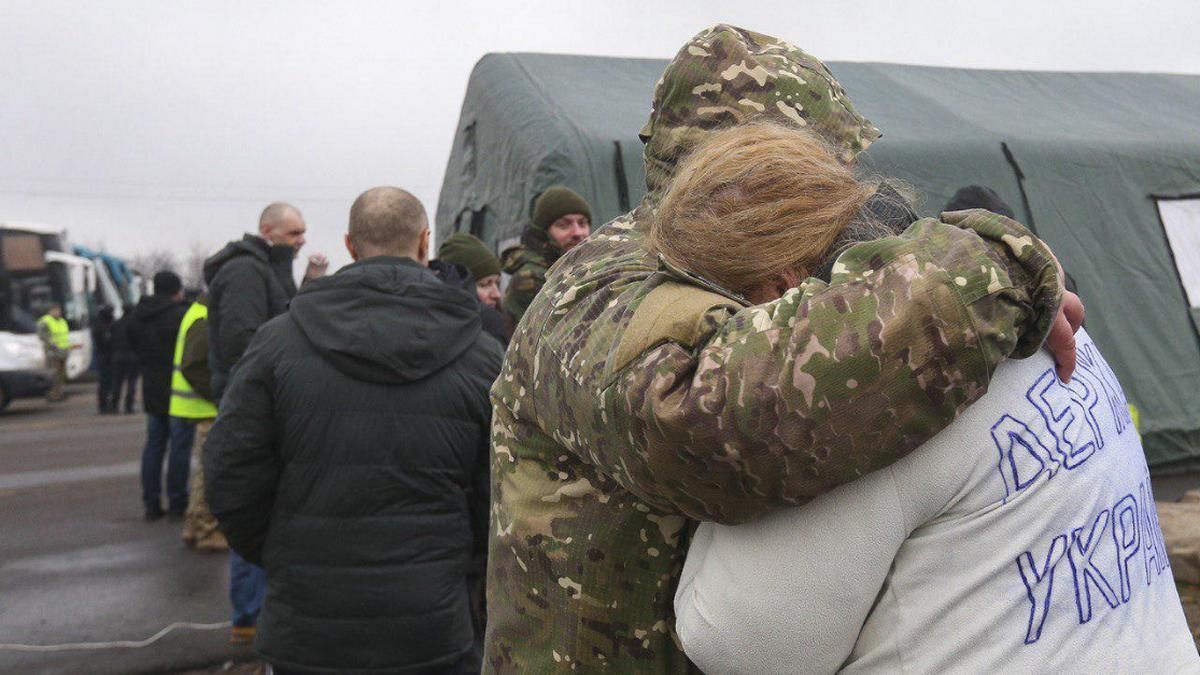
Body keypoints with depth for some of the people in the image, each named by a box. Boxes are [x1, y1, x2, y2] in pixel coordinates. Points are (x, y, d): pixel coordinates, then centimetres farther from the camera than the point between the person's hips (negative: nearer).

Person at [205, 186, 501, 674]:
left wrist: (278, 560, 11)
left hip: (306, 634, 0)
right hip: (431, 633, 0)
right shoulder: (482, 356, -6)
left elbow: (230, 481, -6)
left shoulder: (279, 340, -7)